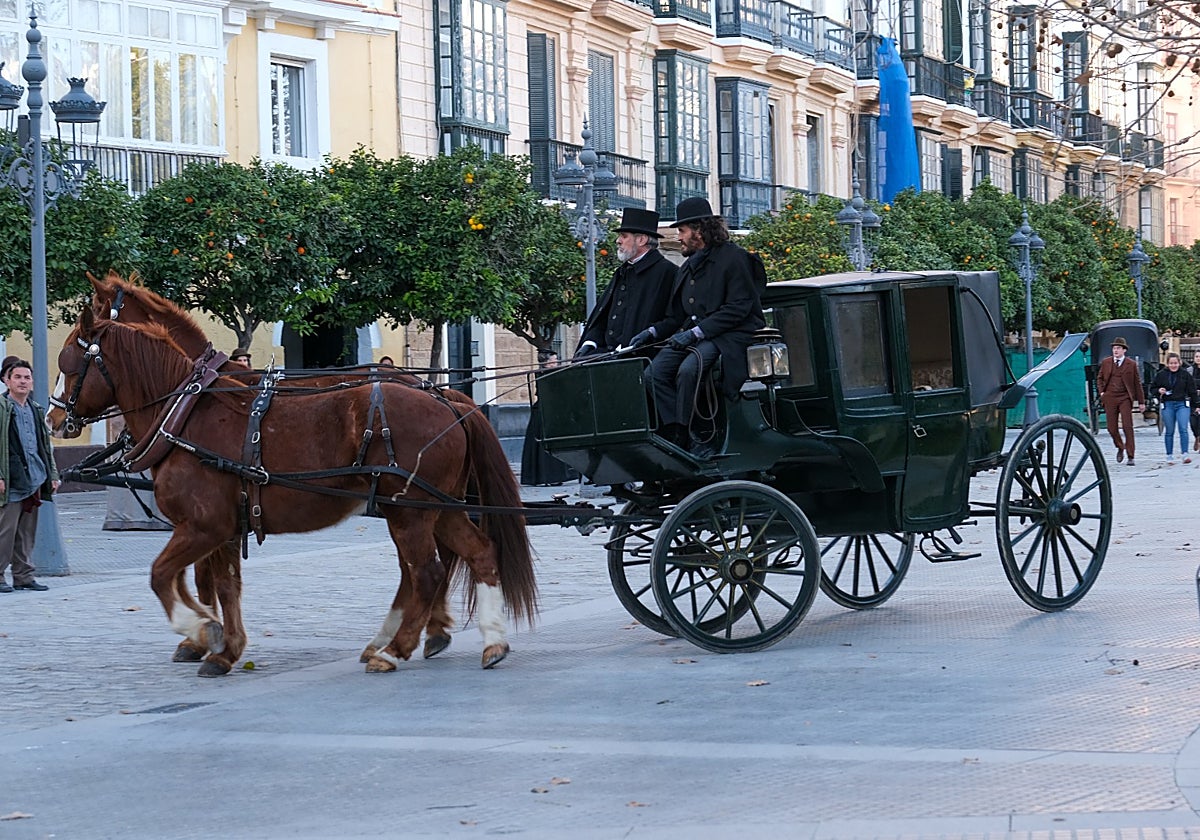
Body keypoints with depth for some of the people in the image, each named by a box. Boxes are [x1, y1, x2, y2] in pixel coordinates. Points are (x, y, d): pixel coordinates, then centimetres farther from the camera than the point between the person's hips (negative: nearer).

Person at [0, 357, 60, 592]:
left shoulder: (37, 411, 17)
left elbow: (46, 445, 24)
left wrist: (53, 474, 17)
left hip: (34, 480, 6)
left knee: (27, 533, 10)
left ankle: (23, 576, 15)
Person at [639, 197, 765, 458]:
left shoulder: (733, 257, -4)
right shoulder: (689, 266, 21)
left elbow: (739, 308, -13)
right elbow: (677, 316, 24)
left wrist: (697, 332, -19)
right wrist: (653, 332, 5)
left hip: (728, 335, -8)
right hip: (694, 334, 8)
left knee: (688, 370, -34)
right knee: (656, 370, -18)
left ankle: (681, 437, -21)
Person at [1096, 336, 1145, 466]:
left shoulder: (1131, 364, 1)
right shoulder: (1106, 363, 8)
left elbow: (1137, 383, 5)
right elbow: (1099, 378, 20)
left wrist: (1140, 401, 5)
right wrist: (1102, 391, 3)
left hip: (1125, 398, -2)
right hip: (1110, 397, 3)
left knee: (1127, 426, -8)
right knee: (1111, 427, 3)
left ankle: (1130, 456, -3)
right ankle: (1120, 448, 30)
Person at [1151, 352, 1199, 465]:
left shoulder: (1185, 374, 3)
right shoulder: (1161, 375, 4)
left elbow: (1192, 391, 8)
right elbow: (1152, 388, 13)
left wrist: (1196, 405, 8)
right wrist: (1159, 391, -9)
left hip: (1182, 404, -1)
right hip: (1167, 405, 1)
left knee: (1183, 429, -13)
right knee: (1169, 432, 4)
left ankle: (1185, 454, -14)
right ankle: (1169, 456, 11)